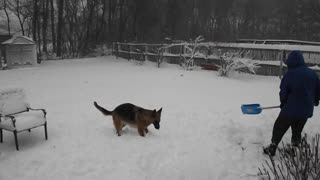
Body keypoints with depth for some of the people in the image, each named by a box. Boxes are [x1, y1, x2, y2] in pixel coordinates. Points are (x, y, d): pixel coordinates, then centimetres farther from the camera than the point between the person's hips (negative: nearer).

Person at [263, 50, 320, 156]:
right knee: (297, 130, 22)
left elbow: (283, 92, -8)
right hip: (306, 110, 5)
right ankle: (295, 145, 32)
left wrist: (283, 103, 11)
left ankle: (272, 148, 8)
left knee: (279, 128, 7)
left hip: (291, 109, -5)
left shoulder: (290, 74, -15)